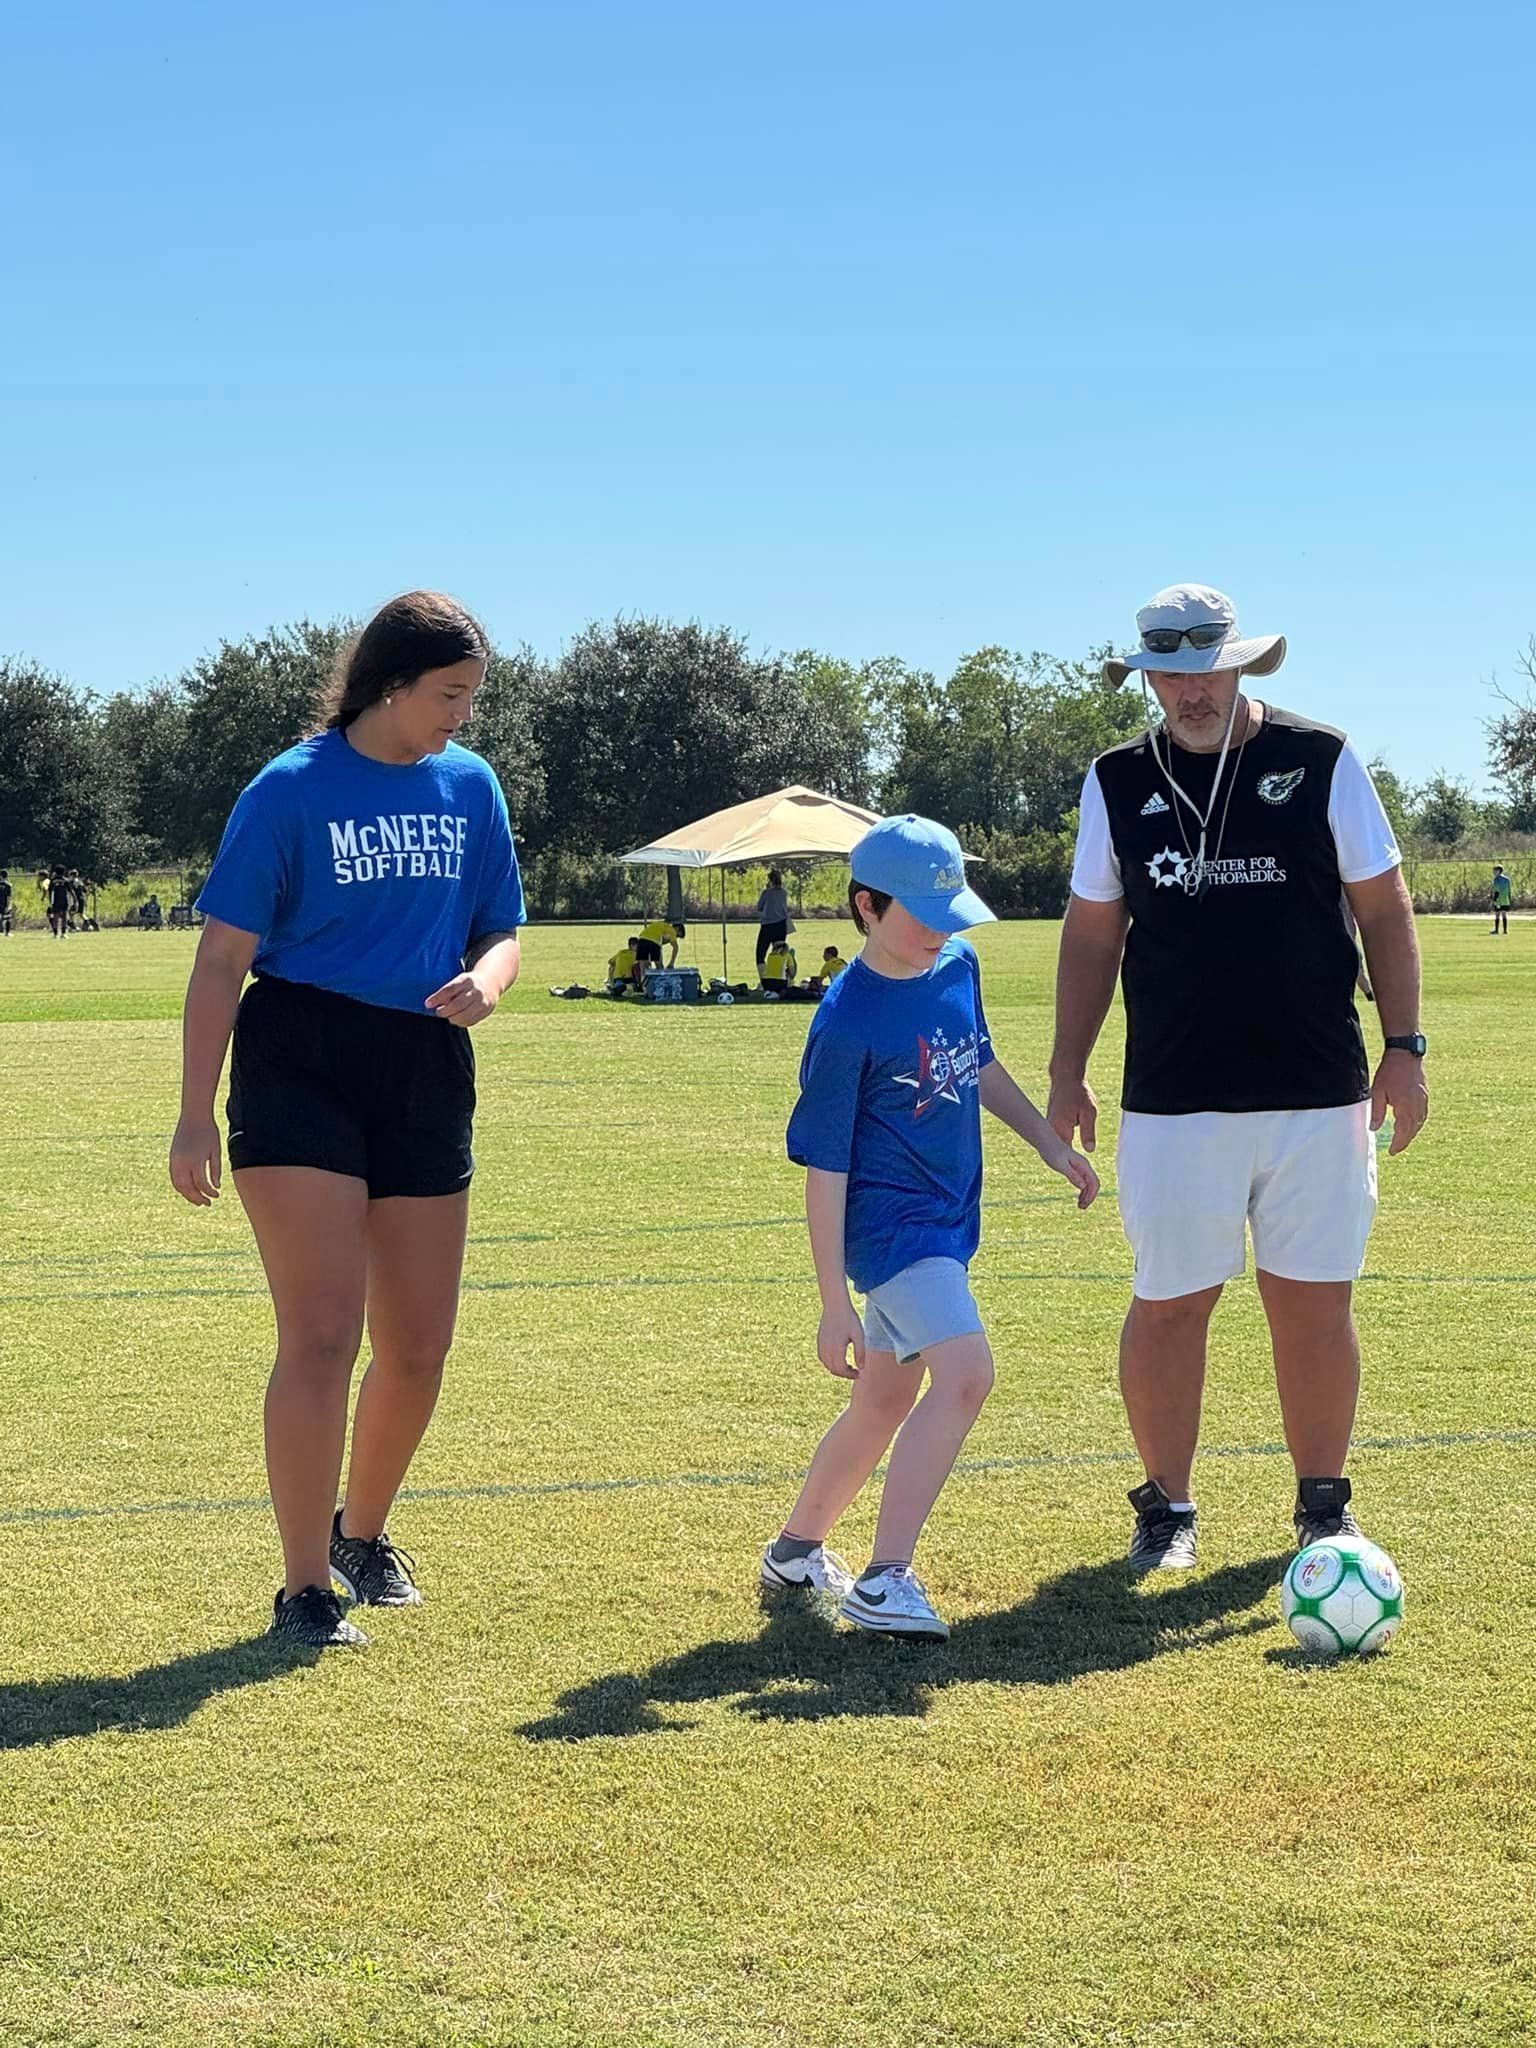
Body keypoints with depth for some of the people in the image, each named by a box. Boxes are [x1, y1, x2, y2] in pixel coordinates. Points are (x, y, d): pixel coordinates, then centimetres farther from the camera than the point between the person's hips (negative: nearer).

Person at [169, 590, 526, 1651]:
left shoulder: (471, 785, 8)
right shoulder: (293, 789, -6)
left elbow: (503, 932, 14)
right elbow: (224, 957, -6)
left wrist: (485, 979, -11)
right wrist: (196, 1115, -11)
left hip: (426, 1074, 5)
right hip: (300, 1069, -5)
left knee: (418, 1350, 10)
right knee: (322, 1337, -11)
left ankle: (362, 1531, 36)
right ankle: (305, 1591, -1)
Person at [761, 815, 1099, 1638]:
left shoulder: (959, 965, 3)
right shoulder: (848, 1021, -18)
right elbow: (824, 1169, -17)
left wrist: (1049, 1143, 22)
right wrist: (835, 1303, -17)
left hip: (947, 1219, 8)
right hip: (889, 1222, -8)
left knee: (886, 1398, 16)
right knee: (964, 1372, -23)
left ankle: (795, 1549, 35)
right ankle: (883, 1581, -22)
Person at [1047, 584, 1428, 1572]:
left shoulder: (1321, 760, 1)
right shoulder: (1117, 782, 5)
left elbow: (1384, 907, 5)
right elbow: (1092, 933, 12)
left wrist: (1404, 1047, 0)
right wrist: (1067, 1070, 8)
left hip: (1317, 1092, -1)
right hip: (1172, 1100, 1)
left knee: (1314, 1303, 4)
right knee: (1168, 1304, 2)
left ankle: (1324, 1504, 21)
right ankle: (1167, 1507, 19)